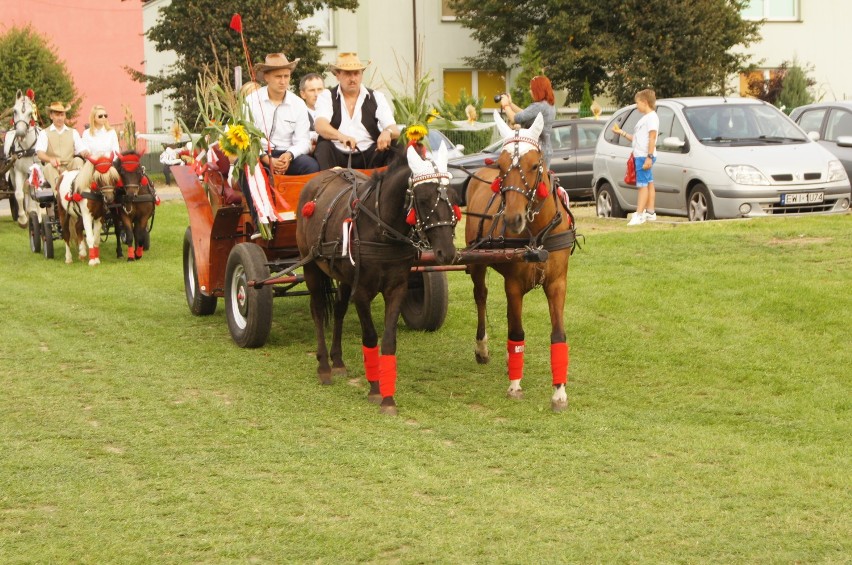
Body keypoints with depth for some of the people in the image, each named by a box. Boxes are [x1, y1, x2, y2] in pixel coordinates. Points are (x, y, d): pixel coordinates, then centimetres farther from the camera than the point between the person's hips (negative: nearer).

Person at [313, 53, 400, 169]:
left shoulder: (377, 97, 12)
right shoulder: (327, 96, 7)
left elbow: (395, 130, 1)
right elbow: (320, 126, -13)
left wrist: (388, 132, -27)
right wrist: (341, 136, -36)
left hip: (368, 156, 1)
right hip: (337, 155, -1)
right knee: (323, 147, -31)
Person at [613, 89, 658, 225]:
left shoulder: (652, 117, -9)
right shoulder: (645, 118, 22)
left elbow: (652, 138, -17)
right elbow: (636, 139, 25)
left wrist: (649, 157, -23)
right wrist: (621, 133, 23)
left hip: (645, 157, -10)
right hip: (639, 156, 10)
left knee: (643, 185, -12)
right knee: (649, 184, 12)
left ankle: (639, 214, -17)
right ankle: (650, 212, 15)